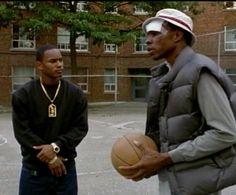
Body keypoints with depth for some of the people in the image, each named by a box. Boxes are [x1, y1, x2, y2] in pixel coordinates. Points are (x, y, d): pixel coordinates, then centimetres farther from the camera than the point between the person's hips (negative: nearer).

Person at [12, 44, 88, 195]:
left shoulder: (76, 93, 0)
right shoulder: (23, 95, -5)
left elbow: (81, 127, -3)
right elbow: (22, 131, -9)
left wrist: (56, 147, -17)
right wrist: (49, 157, -14)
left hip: (66, 168, 2)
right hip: (34, 170, -1)